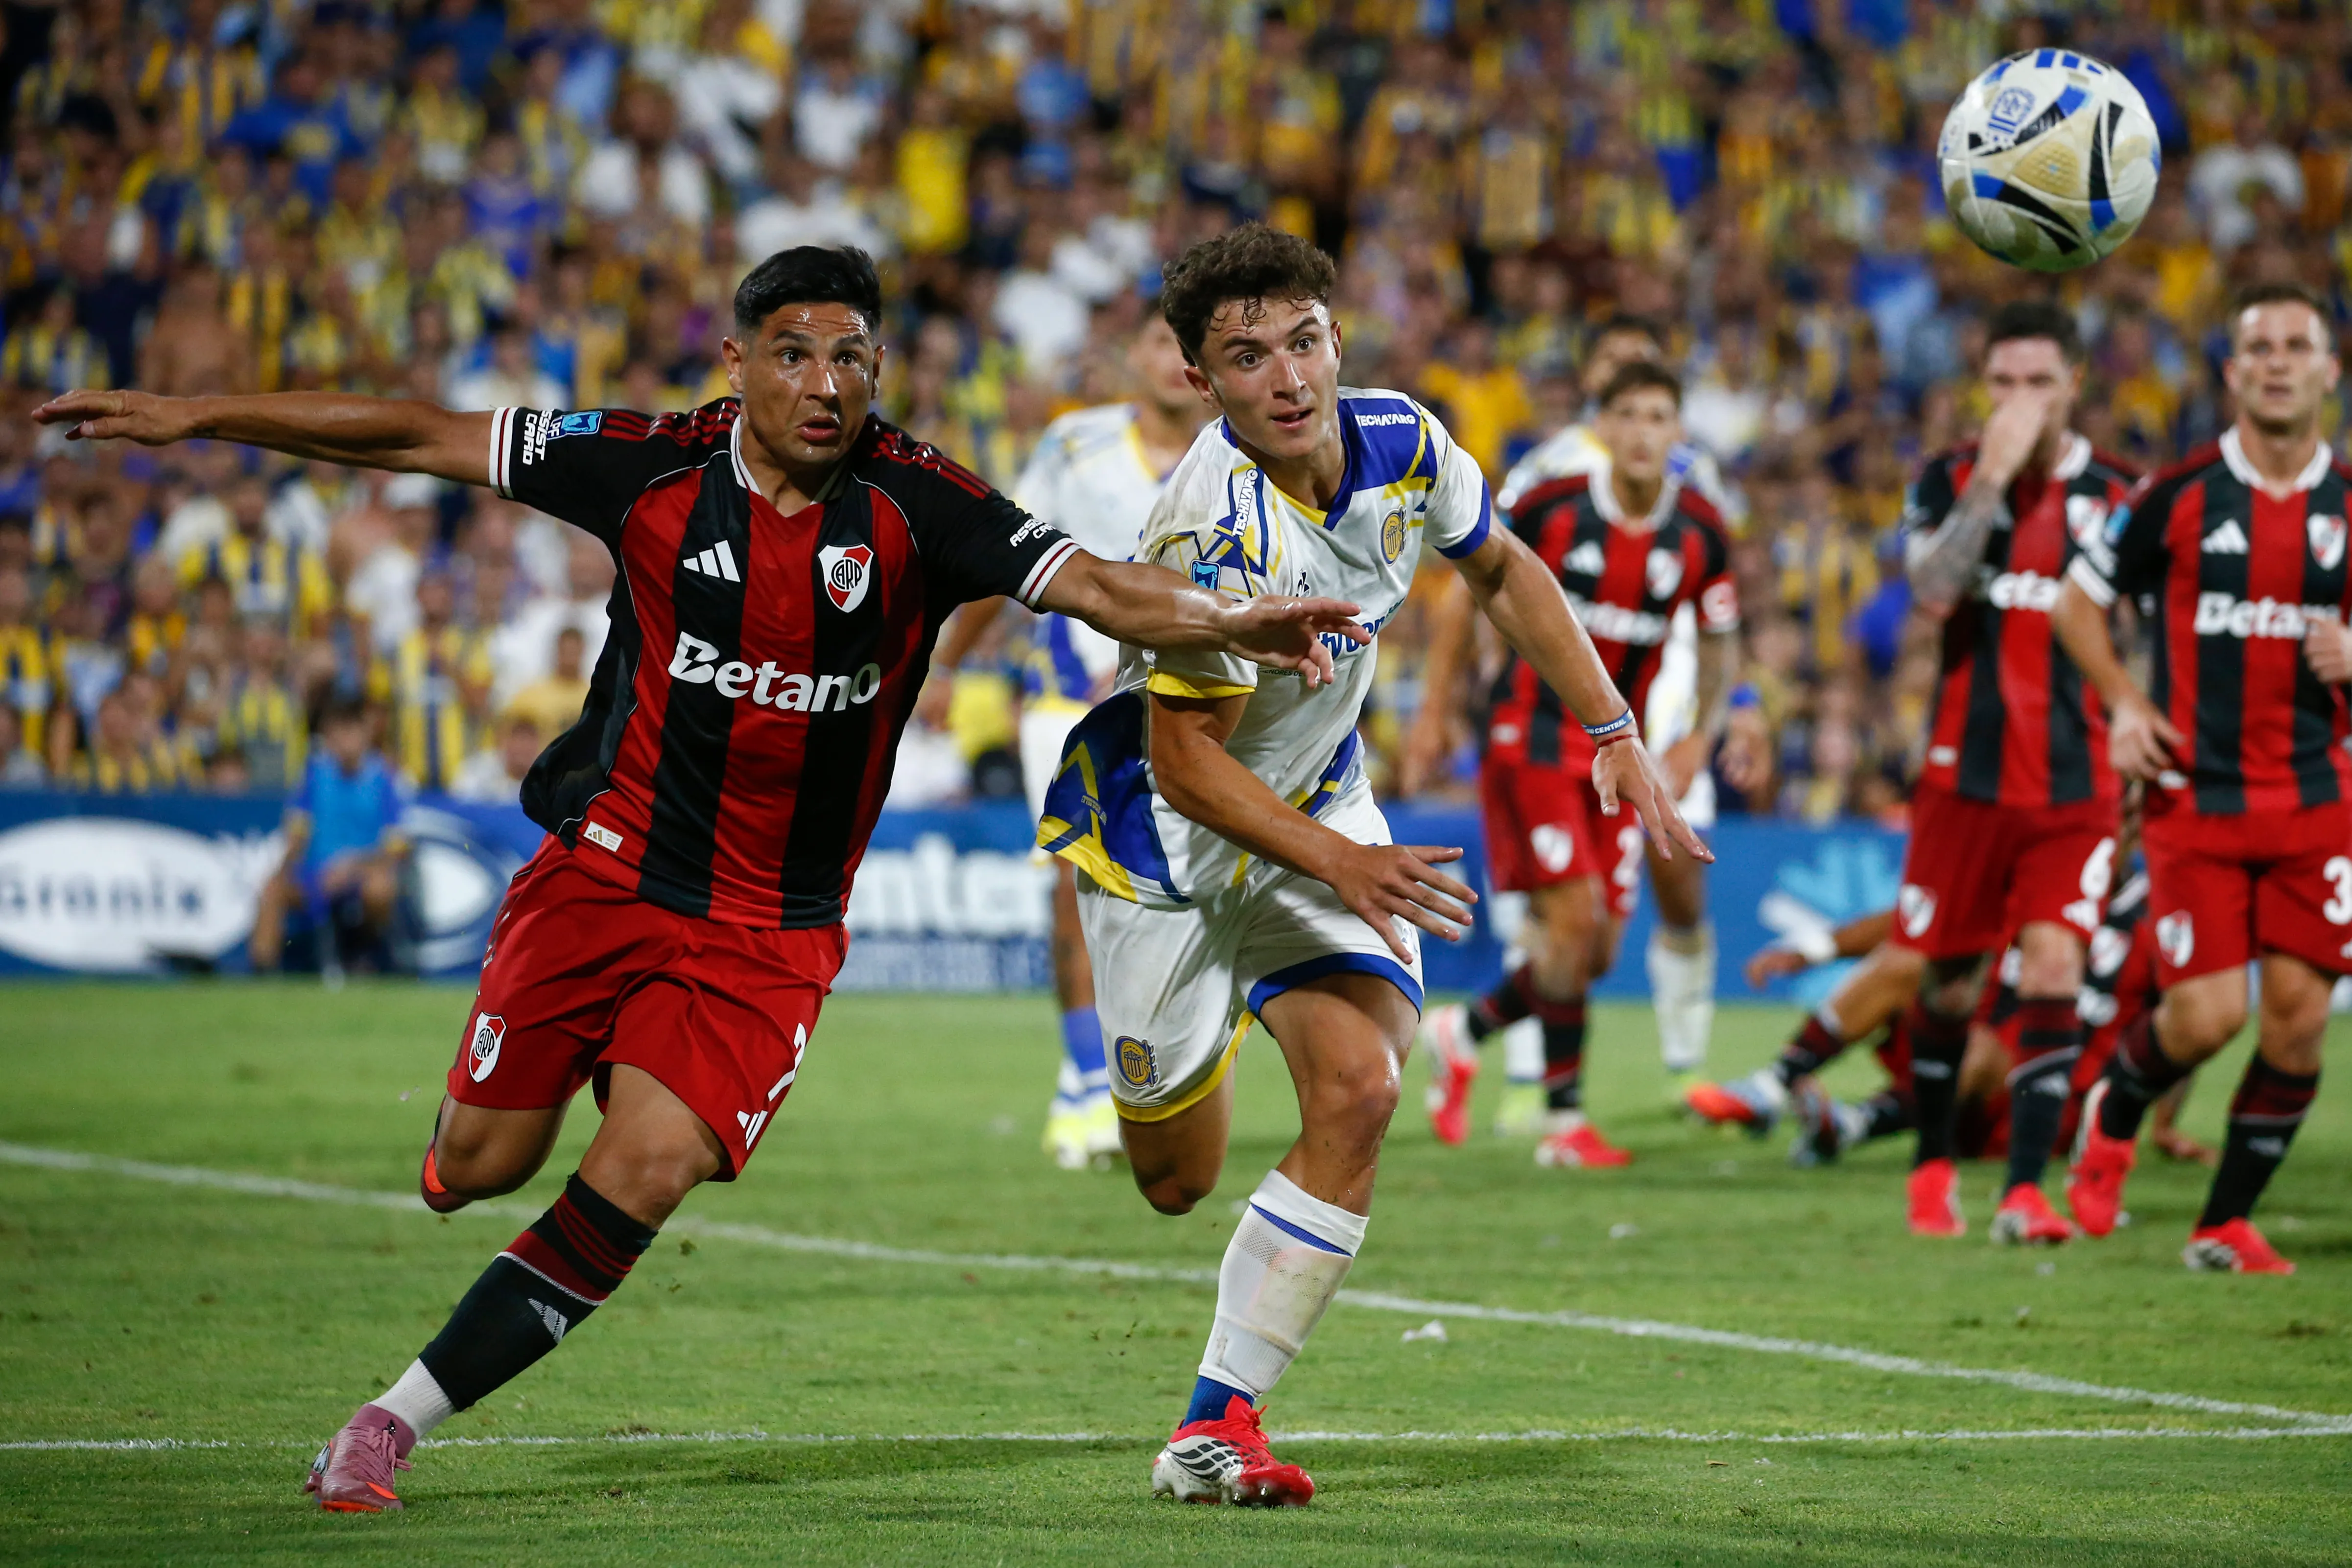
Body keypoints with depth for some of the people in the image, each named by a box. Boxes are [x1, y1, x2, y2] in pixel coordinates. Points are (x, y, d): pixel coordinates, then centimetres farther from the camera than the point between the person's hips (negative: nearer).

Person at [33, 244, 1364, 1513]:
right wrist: (195, 418, 0)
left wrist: (1231, 623, -39)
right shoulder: (658, 468, -7)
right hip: (608, 870, 1)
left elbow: (1097, 586, -19)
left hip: (773, 930, -1)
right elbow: (423, 439, -1)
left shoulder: (915, 508, -10)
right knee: (478, 1168, 2)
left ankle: (400, 1418, -5)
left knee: (643, 1180, -17)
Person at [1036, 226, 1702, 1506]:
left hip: (1321, 802, 5)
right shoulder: (1218, 532, -32)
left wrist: (1612, 729, 1)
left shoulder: (1402, 441, -13)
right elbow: (1184, 761, -27)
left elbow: (1504, 573, 8)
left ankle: (1215, 1427, -11)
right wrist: (1341, 866, -36)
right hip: (1167, 831, -5)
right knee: (1176, 1180, 7)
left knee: (1357, 1095, -19)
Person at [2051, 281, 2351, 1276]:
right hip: (2196, 794, -2)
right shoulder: (2177, 496, -2)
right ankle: (2115, 1113, 25)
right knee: (2204, 1016, -9)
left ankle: (2228, 1222, 10)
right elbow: (2077, 601, 9)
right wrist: (2123, 702, -4)